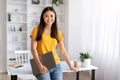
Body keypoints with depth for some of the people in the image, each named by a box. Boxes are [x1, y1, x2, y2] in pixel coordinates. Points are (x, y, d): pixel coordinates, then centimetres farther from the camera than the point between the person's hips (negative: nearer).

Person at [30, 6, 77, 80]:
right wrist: (40, 65, -18)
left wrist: (70, 66, 11)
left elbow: (63, 51, 13)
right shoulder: (37, 30, 0)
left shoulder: (58, 33, 10)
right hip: (43, 66, -3)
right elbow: (33, 49, -7)